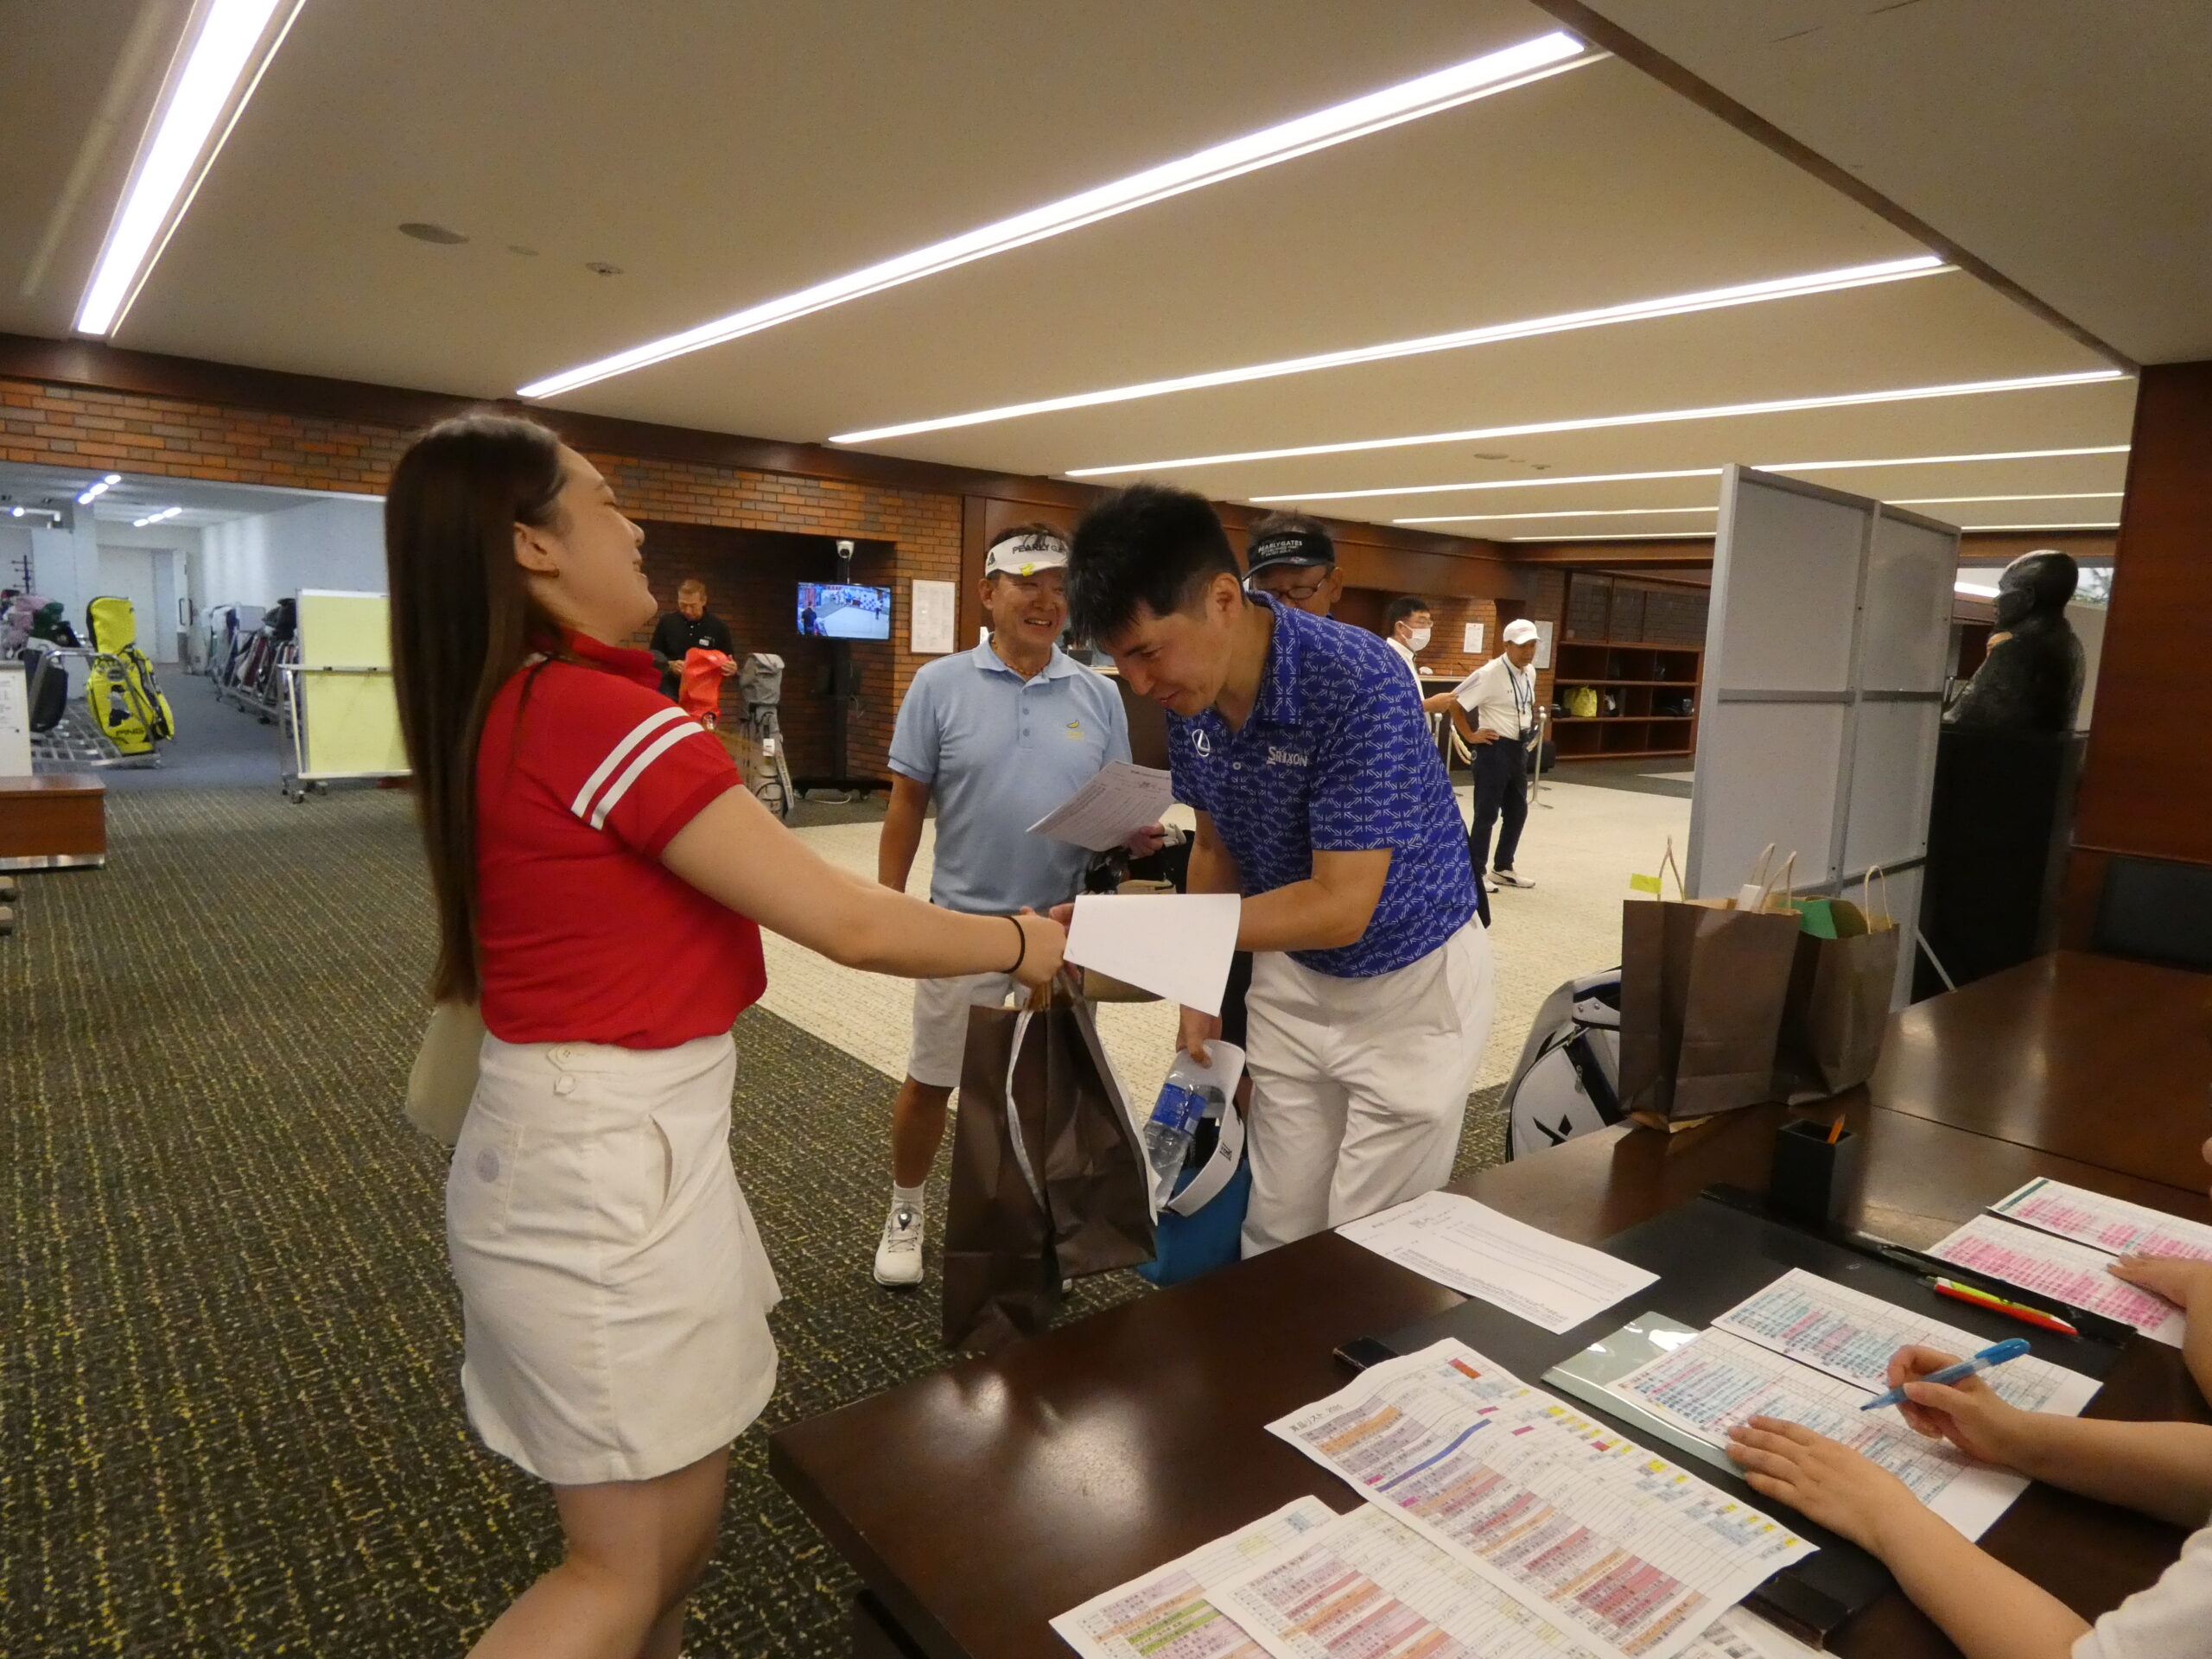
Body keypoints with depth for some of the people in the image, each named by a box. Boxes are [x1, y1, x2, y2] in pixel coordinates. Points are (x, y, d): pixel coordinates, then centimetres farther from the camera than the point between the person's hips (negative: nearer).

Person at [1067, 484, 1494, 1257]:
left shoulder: (1360, 684, -30)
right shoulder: (1189, 701, -9)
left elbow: (1341, 907, -31)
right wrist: (1201, 988, 5)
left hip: (1408, 984, -5)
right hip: (1290, 979, 6)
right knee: (1275, 1231, 12)